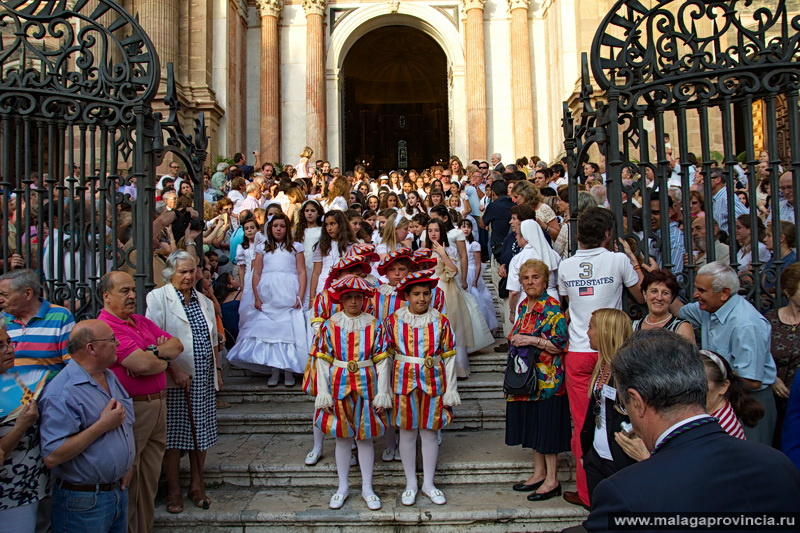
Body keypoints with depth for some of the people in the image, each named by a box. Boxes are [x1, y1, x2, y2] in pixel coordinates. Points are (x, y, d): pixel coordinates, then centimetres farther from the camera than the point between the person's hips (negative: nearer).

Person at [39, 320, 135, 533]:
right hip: (84, 501, -8)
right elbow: (52, 457, -29)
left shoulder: (110, 377, 7)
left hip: (119, 490, 8)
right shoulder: (62, 393, -22)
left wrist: (127, 465, 8)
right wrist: (103, 425, -25)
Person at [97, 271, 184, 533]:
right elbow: (142, 365, -22)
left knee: (150, 477, 16)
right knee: (128, 480, 4)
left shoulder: (142, 322, 14)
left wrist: (154, 352, -10)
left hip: (158, 405, 8)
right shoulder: (106, 326, -14)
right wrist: (166, 360, -2)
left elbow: (177, 344, 10)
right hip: (131, 410, -8)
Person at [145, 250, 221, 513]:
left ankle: (197, 486, 24)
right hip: (174, 381, -5)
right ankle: (173, 491, 16)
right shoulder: (158, 298, -5)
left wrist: (217, 369, 16)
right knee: (174, 435, 1)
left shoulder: (204, 301, 14)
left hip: (203, 380, 5)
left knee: (201, 433, 10)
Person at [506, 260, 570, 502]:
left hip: (547, 378, -8)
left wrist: (534, 340, -21)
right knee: (532, 425, 14)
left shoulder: (552, 307, -13)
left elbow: (561, 344, -17)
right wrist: (515, 339, 5)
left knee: (546, 425, 0)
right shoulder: (524, 305, 11)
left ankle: (552, 480, 11)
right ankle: (539, 473, 27)